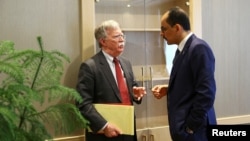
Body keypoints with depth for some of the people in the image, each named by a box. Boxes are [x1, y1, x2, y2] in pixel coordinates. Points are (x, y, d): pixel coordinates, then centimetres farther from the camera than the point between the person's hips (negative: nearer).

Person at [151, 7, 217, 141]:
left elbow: (206, 93, -22)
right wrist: (168, 89, 5)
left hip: (193, 129, -9)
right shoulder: (183, 49, 12)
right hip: (182, 126, 9)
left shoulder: (199, 48, -17)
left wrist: (190, 127, -18)